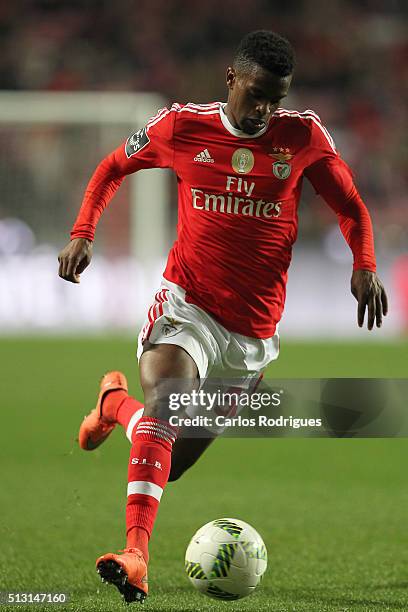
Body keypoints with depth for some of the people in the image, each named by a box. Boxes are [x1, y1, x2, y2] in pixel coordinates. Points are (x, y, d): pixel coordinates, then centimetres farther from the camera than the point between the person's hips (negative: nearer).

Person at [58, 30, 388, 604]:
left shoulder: (303, 135, 0)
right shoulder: (182, 126, -1)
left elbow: (350, 206, 12)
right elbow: (113, 168, 14)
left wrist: (365, 266, -5)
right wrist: (82, 234, 0)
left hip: (252, 328, 2)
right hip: (186, 303, -2)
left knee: (170, 465, 8)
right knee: (165, 405, -32)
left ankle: (117, 403, 41)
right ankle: (136, 557, -34)